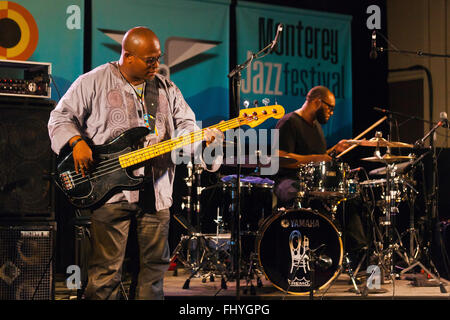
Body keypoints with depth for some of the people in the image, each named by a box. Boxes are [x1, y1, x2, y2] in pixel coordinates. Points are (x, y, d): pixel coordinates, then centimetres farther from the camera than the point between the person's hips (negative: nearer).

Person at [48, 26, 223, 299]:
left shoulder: (166, 88, 13)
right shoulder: (94, 82, 0)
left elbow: (185, 125, 10)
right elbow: (61, 117, 2)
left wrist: (201, 138, -12)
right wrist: (77, 142, -16)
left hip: (156, 192, 5)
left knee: (155, 264, 10)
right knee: (106, 270, -5)